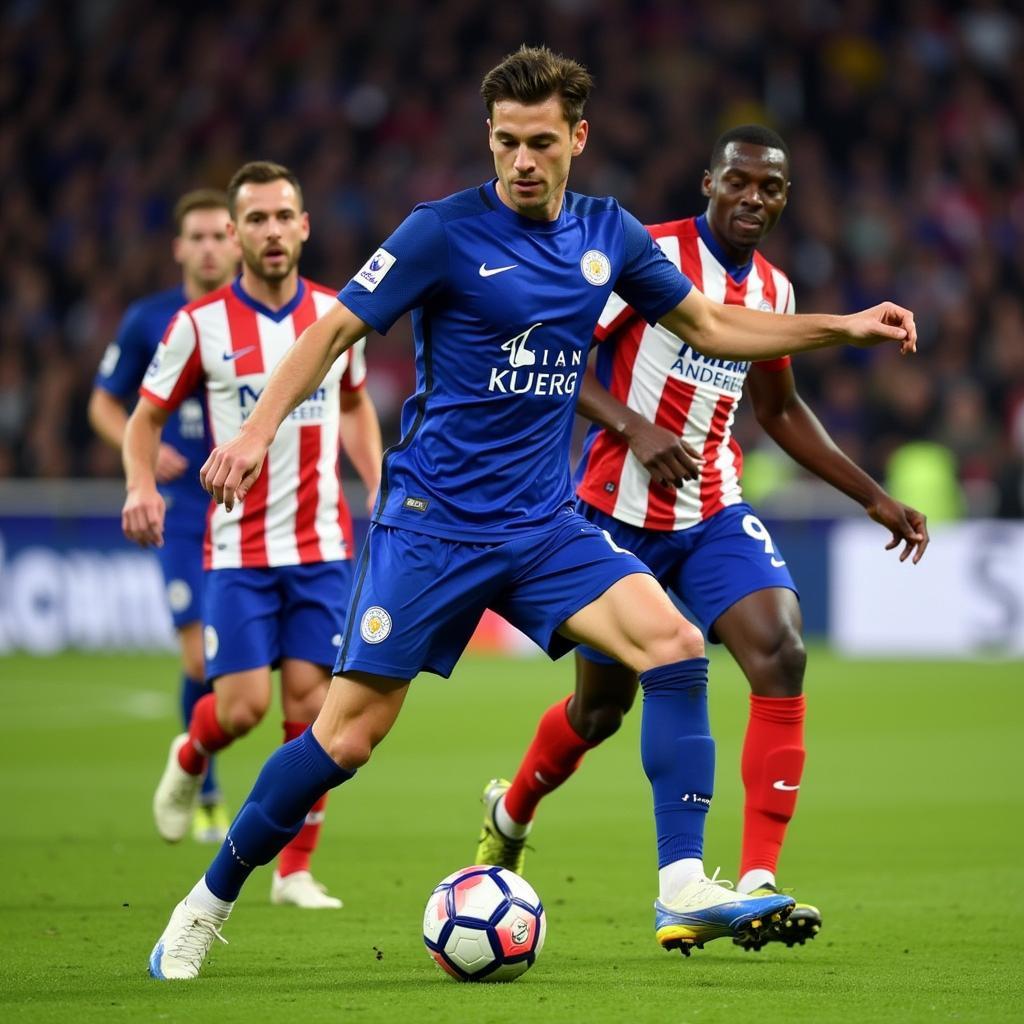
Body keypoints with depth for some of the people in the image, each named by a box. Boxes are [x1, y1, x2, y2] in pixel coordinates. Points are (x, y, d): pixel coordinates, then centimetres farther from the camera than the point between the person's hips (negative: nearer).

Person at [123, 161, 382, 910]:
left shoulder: (335, 315, 5)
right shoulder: (201, 324, -5)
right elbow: (147, 416, 3)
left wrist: (379, 485, 7)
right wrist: (141, 483, -16)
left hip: (323, 544, 2)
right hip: (239, 546, -2)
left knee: (310, 702, -3)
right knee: (243, 706, -9)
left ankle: (296, 870, 7)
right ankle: (189, 762, 27)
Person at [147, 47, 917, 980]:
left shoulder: (608, 234, 6)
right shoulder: (446, 232, -10)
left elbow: (709, 327, 19)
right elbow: (335, 330, -8)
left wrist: (846, 328, 14)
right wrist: (257, 431, -21)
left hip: (544, 524, 5)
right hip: (433, 518, -4)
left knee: (674, 645, -17)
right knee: (349, 734, -6)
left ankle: (683, 893, -16)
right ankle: (208, 904, 12)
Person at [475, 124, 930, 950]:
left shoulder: (773, 291, 9)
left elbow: (780, 410, 23)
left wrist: (874, 497, 20)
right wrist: (634, 427, -28)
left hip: (714, 514, 5)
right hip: (620, 511, -5)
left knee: (782, 654, -19)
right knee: (603, 704, 6)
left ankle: (758, 884, -21)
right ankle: (510, 813, 40)